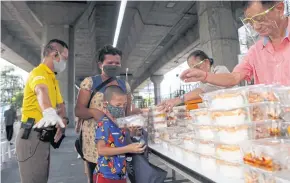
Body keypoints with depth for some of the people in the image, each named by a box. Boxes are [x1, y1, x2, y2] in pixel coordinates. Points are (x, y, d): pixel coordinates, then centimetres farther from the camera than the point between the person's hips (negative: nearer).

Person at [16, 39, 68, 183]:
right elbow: (41, 91, -36)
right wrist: (49, 112, -56)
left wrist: (62, 121, -3)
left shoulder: (53, 79, 18)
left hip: (42, 137, 9)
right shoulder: (39, 72, -13)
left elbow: (60, 104, 17)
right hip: (32, 136, -9)